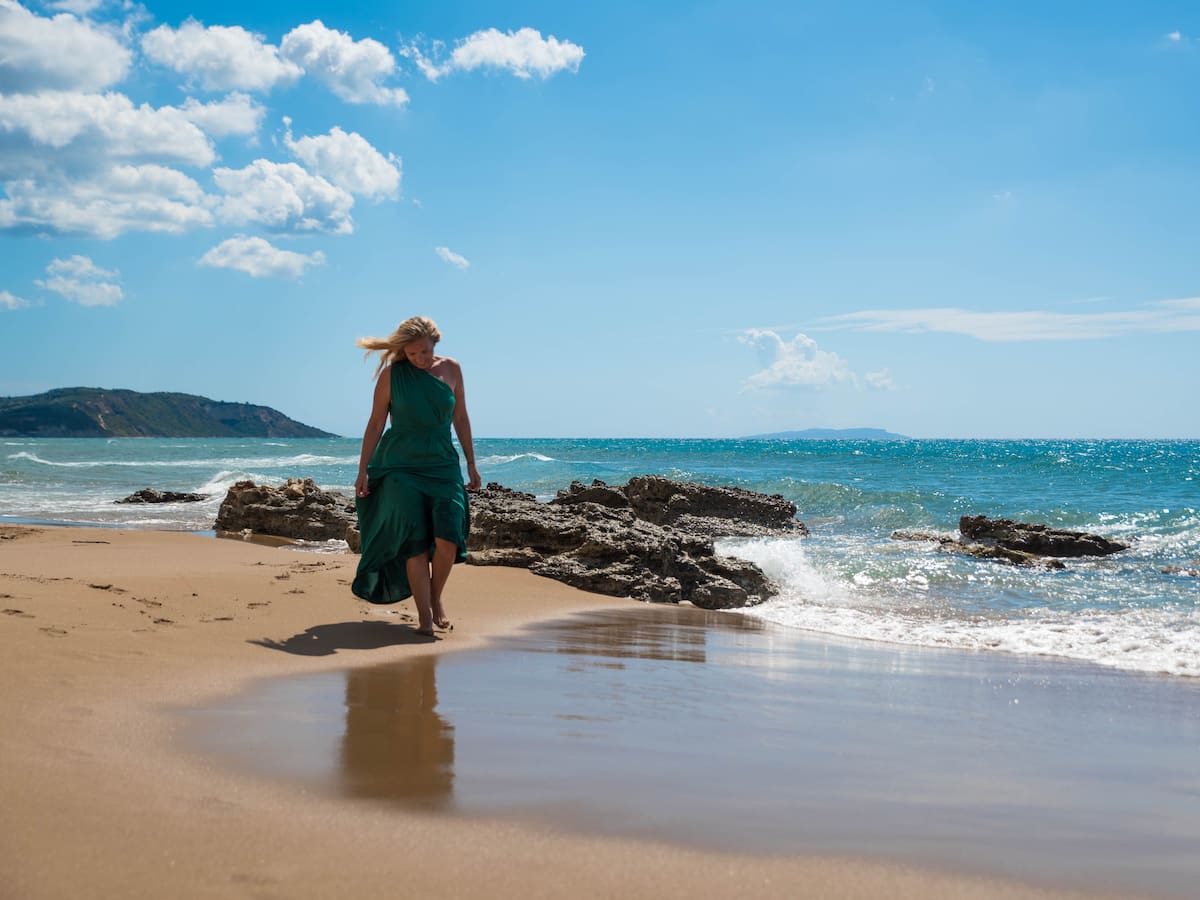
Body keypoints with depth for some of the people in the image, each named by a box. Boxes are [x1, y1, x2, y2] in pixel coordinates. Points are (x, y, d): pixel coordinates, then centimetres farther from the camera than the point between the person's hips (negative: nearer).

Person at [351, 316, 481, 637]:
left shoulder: (451, 369, 4)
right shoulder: (391, 373, -4)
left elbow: (460, 418, 12)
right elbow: (375, 424, 0)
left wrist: (471, 463, 13)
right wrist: (362, 471, -2)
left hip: (442, 465, 2)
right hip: (401, 466, -2)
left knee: (448, 540, -12)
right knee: (415, 541, -9)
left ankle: (436, 596, 14)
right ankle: (424, 615, -1)